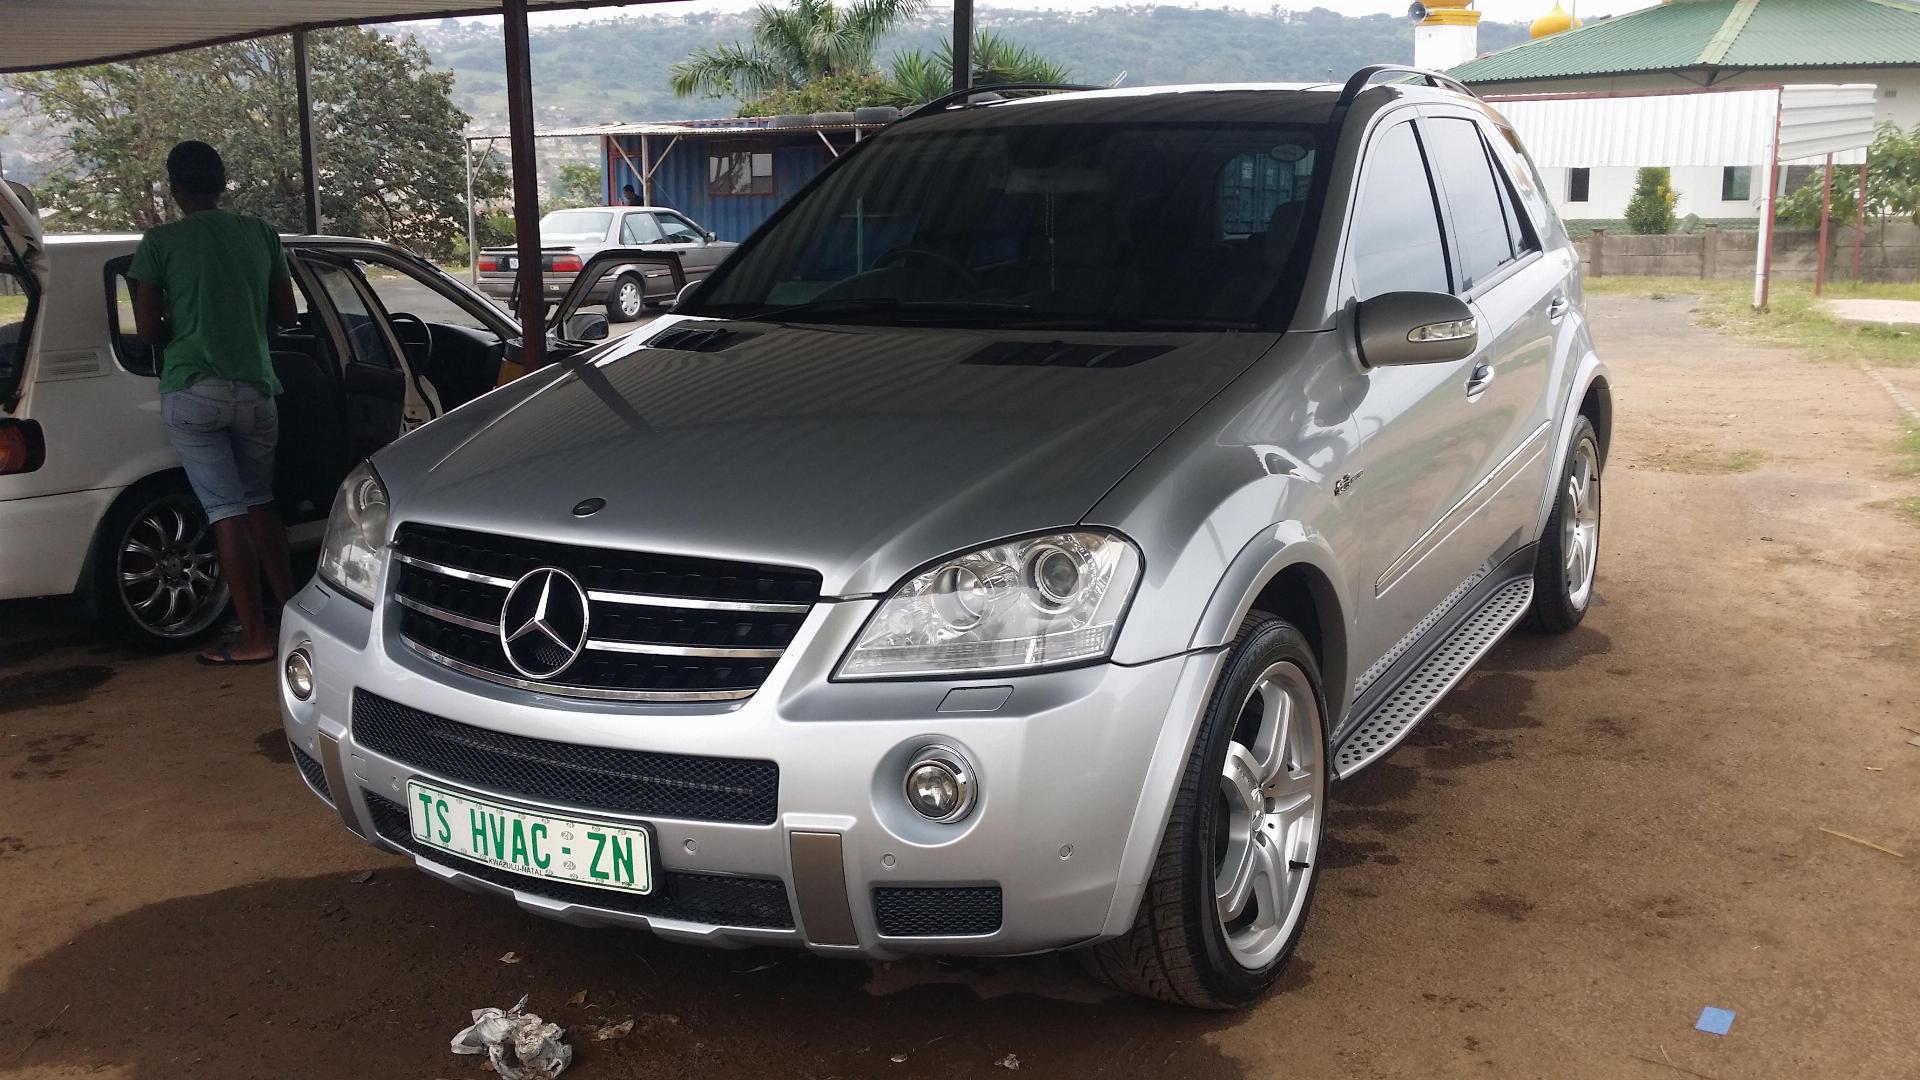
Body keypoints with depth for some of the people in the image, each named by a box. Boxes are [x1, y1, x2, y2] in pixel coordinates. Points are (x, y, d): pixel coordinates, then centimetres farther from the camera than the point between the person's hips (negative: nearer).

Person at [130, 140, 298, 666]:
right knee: (259, 503, 18)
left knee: (228, 511, -3)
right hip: (255, 387, 3)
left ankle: (255, 636, -3)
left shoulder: (159, 242, -2)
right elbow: (286, 314, 11)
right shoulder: (260, 234, 7)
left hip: (192, 391, -3)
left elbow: (147, 329, -4)